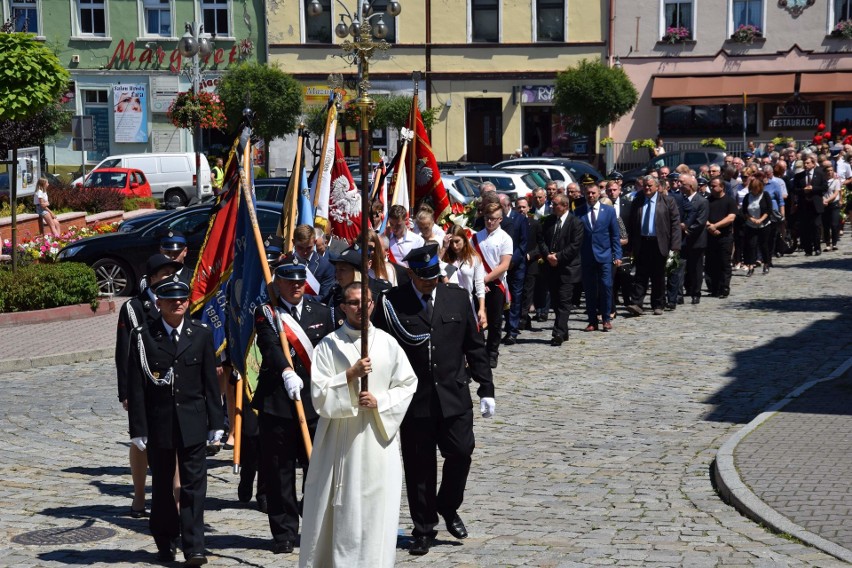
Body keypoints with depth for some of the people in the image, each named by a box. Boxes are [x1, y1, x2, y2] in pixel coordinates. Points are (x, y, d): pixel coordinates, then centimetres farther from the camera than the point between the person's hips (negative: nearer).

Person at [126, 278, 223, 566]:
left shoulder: (202, 334, 2)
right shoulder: (143, 337, -3)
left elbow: (211, 381, 5)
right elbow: (135, 387, -3)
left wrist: (216, 422, 2)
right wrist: (138, 428, -7)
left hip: (193, 422, 1)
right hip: (158, 423, 0)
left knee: (194, 485, -2)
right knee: (162, 486, 11)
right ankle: (165, 544, 24)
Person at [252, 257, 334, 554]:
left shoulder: (321, 312, 10)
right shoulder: (266, 314, 0)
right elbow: (270, 347, -18)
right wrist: (286, 372, -35)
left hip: (316, 404, 2)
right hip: (276, 404, -2)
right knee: (279, 471, 3)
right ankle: (284, 533, 13)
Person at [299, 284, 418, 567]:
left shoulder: (388, 344, 5)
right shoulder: (328, 346, 0)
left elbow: (407, 384, 7)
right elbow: (319, 394, -5)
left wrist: (380, 401, -8)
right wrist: (350, 375, -16)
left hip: (378, 437, 1)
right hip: (340, 439, -1)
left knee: (376, 508, 1)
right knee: (339, 509, 1)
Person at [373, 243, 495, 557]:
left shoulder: (458, 298, 5)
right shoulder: (392, 303, -4)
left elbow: (475, 346, 9)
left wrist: (486, 389, 6)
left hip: (453, 396, 2)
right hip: (414, 399, -2)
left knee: (461, 452, -2)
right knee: (418, 466, 5)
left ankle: (448, 507, 26)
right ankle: (424, 529, 19)